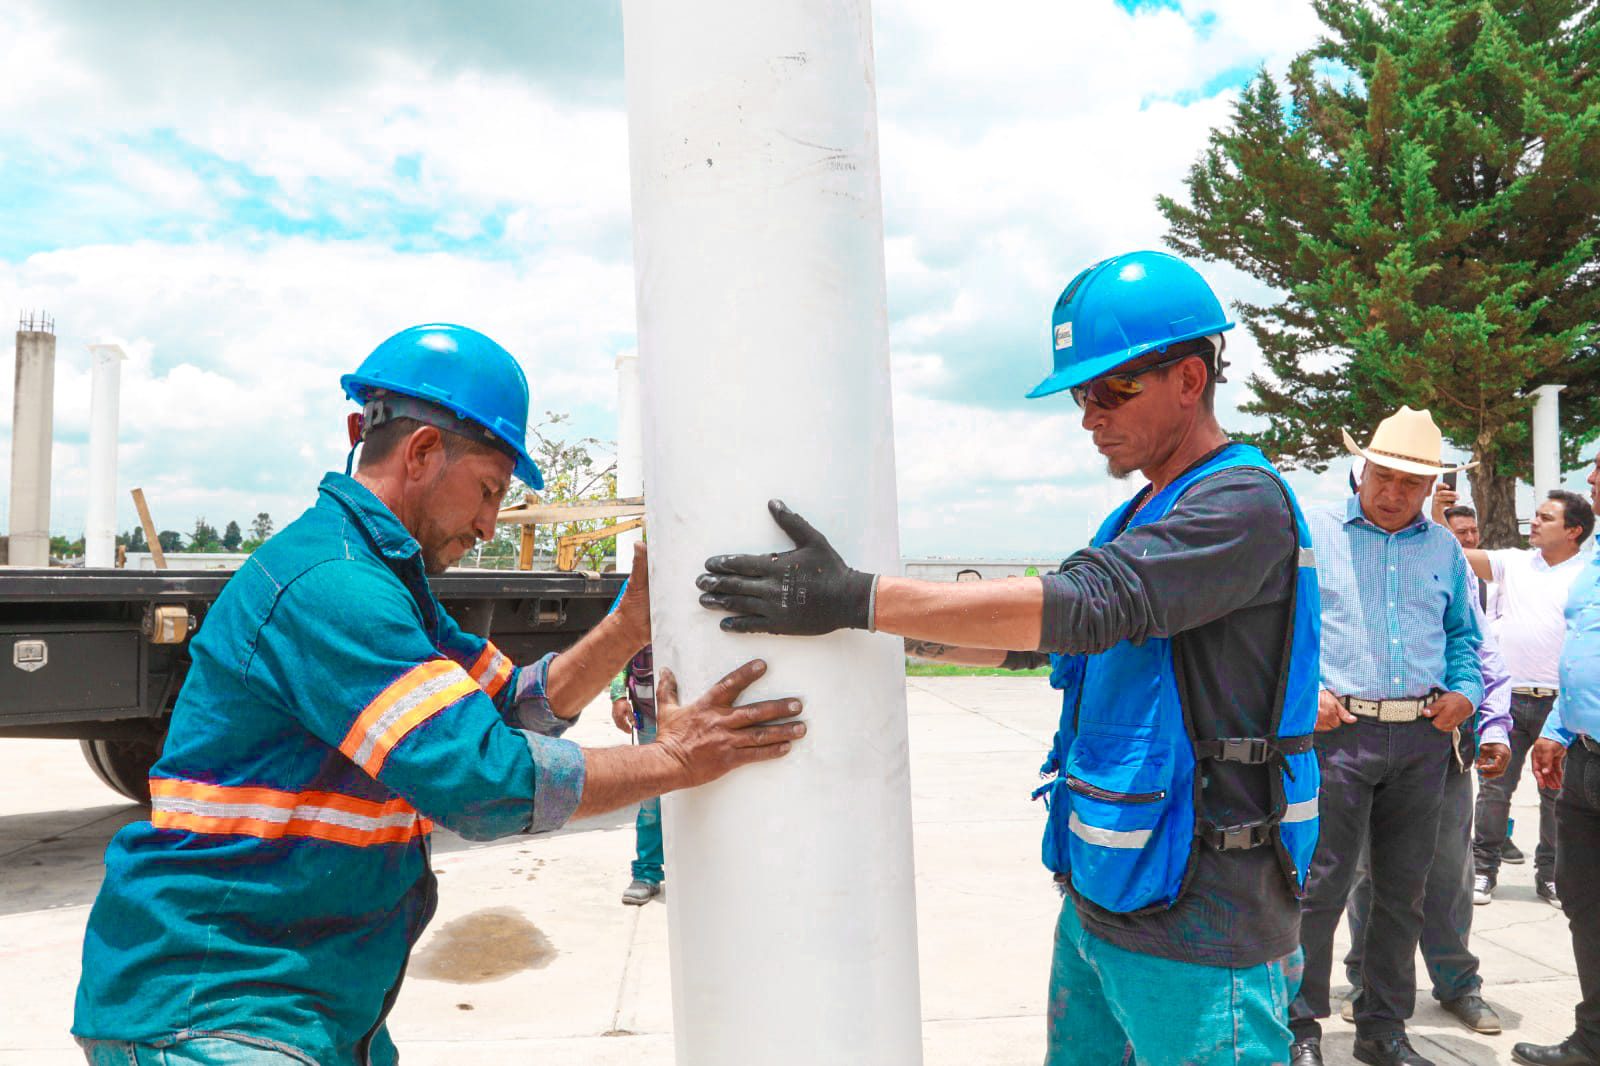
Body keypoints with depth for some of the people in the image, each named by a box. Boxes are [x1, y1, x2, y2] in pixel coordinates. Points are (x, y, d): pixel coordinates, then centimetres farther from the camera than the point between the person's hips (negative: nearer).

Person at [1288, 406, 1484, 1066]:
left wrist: (1464, 691, 4)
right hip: (1338, 731, -4)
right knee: (1321, 886, -4)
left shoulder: (1444, 548, 14)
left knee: (1403, 889, 12)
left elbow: (1463, 635, 22)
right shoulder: (1314, 534, 1)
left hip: (1423, 739, 5)